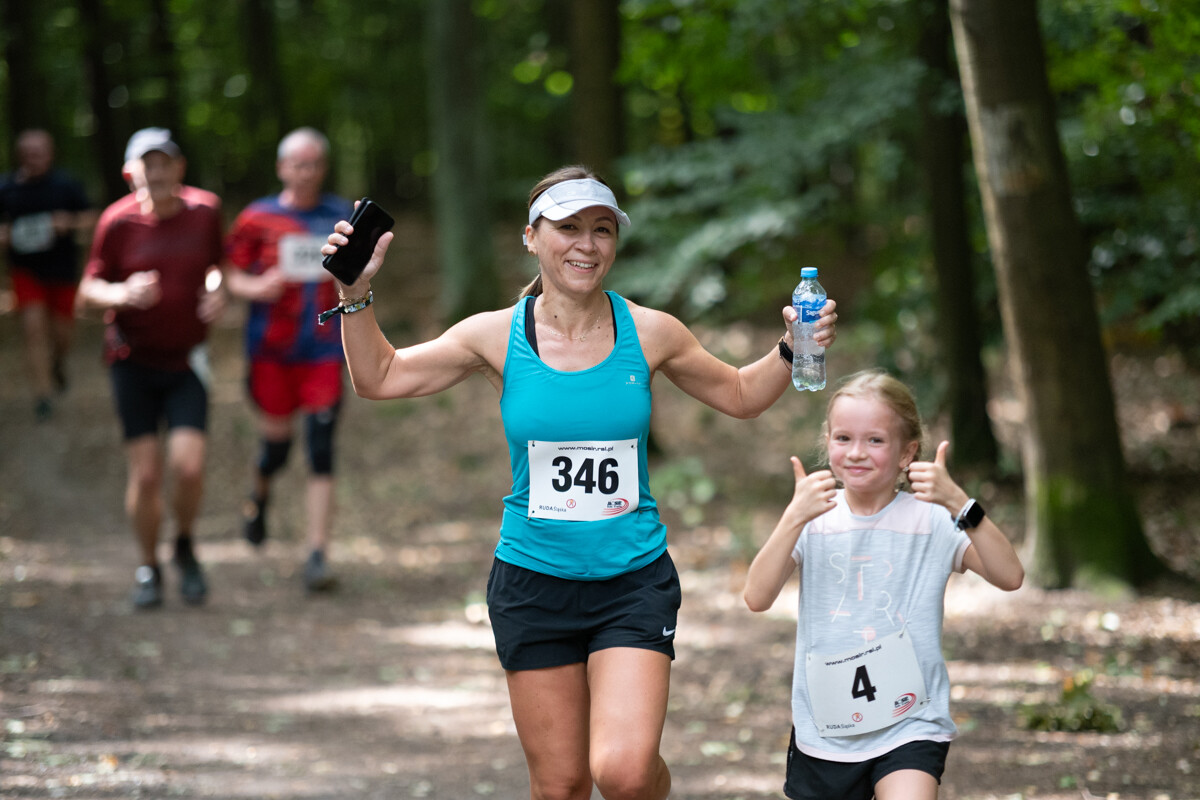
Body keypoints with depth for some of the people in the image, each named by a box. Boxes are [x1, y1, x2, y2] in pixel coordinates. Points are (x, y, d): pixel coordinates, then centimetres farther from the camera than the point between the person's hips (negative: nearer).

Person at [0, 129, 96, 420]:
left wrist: (69, 224, -19)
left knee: (61, 329, 7)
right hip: (25, 269, 0)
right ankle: (42, 394, -10)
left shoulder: (66, 185, -4)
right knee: (33, 327, -13)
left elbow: (90, 219, 1)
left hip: (62, 268, 0)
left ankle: (58, 363, 43)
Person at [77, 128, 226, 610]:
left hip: (187, 362, 1)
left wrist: (218, 290, -5)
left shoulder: (205, 210, -2)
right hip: (133, 362, -1)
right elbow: (89, 290, -2)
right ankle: (148, 567, 19)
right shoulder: (117, 222, -9)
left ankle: (185, 547, 17)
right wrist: (123, 294, -23)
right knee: (145, 473, -2)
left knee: (188, 466, -13)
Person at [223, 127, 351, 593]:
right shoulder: (258, 219, 1)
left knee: (321, 450, -8)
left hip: (324, 350, 1)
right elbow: (230, 275, 2)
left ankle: (317, 555, -6)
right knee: (276, 441, 7)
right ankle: (260, 493, 45)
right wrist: (257, 288, -18)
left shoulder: (342, 217, 7)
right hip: (272, 349, -1)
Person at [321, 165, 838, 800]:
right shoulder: (498, 336, -2)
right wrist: (357, 293, -7)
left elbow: (740, 396, 13)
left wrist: (792, 352, -3)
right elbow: (379, 378, 6)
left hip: (634, 580, -1)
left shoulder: (648, 333, -2)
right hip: (533, 578, 1)